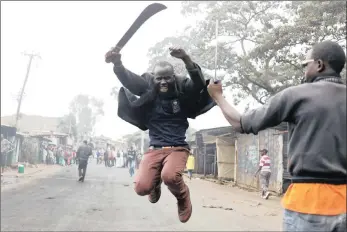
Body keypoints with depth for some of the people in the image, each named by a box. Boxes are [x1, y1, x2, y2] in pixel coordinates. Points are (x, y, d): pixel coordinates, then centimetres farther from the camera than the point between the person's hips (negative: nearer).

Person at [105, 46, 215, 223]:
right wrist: (117, 63, -37)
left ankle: (183, 196, 4)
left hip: (178, 148, -2)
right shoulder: (148, 94, 2)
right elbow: (129, 80, -13)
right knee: (141, 187, -17)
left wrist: (186, 59, -39)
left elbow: (199, 83, -20)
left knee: (169, 176, -34)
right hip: (154, 149, 3)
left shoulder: (183, 92, -1)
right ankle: (156, 185, 23)